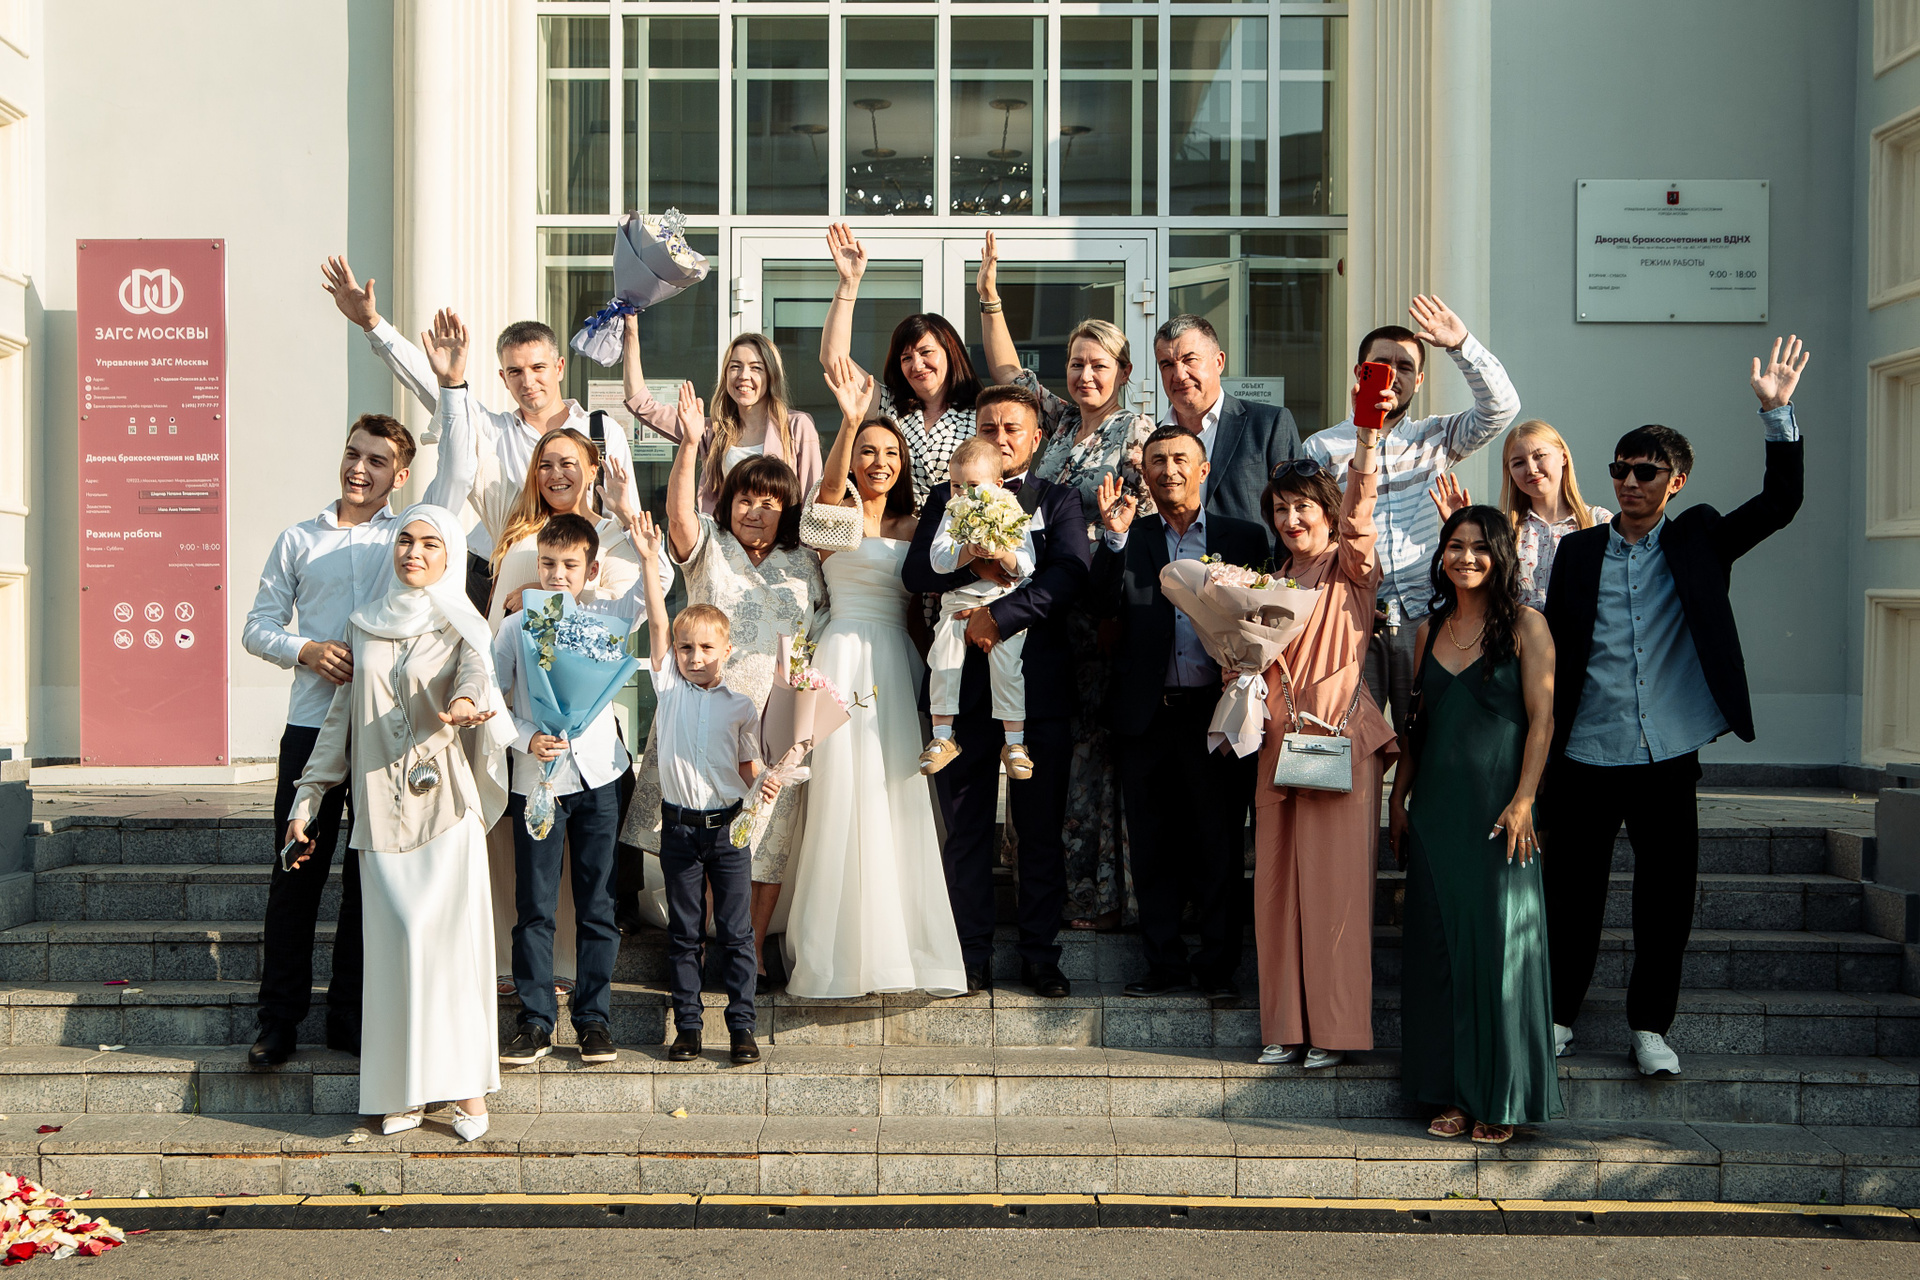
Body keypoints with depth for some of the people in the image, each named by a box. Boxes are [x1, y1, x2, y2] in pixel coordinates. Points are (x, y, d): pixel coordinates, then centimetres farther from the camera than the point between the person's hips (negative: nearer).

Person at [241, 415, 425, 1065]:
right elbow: (257, 628, 9)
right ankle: (279, 1018, 7)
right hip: (312, 724, 0)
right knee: (296, 870, 0)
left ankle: (351, 1013, 15)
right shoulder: (299, 541, 11)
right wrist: (307, 651, -7)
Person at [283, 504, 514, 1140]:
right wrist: (307, 798, 14)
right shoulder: (365, 626, 14)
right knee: (395, 943, 1)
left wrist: (465, 703, -45)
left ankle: (467, 1086, -2)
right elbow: (341, 717, 18)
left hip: (445, 804, -3)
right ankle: (403, 1090, 7)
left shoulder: (462, 628, 2)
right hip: (380, 809, 3)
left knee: (451, 938, -8)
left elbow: (477, 672, -21)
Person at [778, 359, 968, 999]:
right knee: (843, 797, -7)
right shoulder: (839, 515, 1)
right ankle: (843, 950, -1)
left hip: (898, 663, 5)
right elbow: (829, 488, -23)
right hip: (847, 654, -5)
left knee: (900, 800, 5)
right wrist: (849, 420, -38)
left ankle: (904, 943, 12)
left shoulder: (912, 526, 16)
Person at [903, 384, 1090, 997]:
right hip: (965, 685, 1)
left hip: (1040, 682, -1)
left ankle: (1040, 954, 12)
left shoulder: (1059, 500, 7)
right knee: (966, 827, 5)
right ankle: (972, 956, 12)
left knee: (1041, 827, 4)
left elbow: (1071, 570, -10)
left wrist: (999, 615, -19)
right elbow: (916, 571, -1)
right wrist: (972, 563, -20)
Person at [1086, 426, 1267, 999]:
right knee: (1154, 847, 7)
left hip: (1218, 711, -1)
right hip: (1149, 715, 1)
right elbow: (1101, 605, -6)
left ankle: (1219, 965, 12)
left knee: (1220, 845, 3)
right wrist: (1115, 537, -17)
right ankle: (1165, 962, 16)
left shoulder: (1244, 538, 7)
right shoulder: (1129, 539, 9)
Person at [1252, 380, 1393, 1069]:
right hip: (1279, 740, 6)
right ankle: (1287, 1026, 11)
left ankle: (1335, 1027, 0)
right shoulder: (1276, 578, 17)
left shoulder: (1350, 566, 0)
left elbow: (1360, 504, -20)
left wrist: (1369, 432, -37)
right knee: (1277, 881, 4)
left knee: (1334, 880, -5)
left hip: (1340, 740, -6)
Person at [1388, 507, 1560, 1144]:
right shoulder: (1430, 629, 13)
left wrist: (1523, 800, -15)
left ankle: (1499, 1098, 5)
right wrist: (1399, 797, 13)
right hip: (1435, 806, 5)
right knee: (1438, 944, 4)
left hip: (1498, 808, -5)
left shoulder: (1525, 626, -1)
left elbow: (1542, 717, -7)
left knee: (1498, 942, -4)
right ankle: (1452, 1093, 12)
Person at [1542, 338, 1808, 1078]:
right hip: (1585, 759, 0)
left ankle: (1650, 1026, 17)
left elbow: (1780, 502, -4)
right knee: (1573, 891, 7)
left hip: (1667, 760, 0)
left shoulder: (1699, 542, 6)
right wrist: (1540, 742, 1)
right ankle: (1558, 1015, 21)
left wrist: (1777, 413, -14)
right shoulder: (1579, 550, 6)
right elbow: (1551, 646, 6)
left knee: (1666, 897, 4)